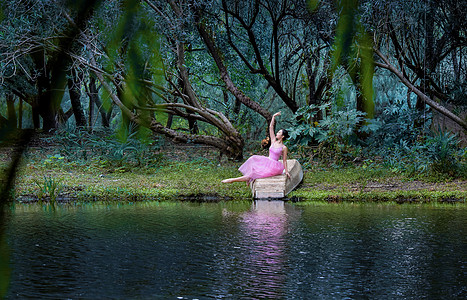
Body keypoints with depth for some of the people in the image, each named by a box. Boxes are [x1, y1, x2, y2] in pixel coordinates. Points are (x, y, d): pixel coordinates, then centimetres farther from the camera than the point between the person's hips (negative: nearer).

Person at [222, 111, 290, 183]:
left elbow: (284, 161, 0)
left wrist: (286, 171, -3)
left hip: (274, 166, -6)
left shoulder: (284, 148, -5)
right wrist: (274, 117, 3)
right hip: (267, 162, 6)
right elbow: (271, 127, 8)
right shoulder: (273, 141, 9)